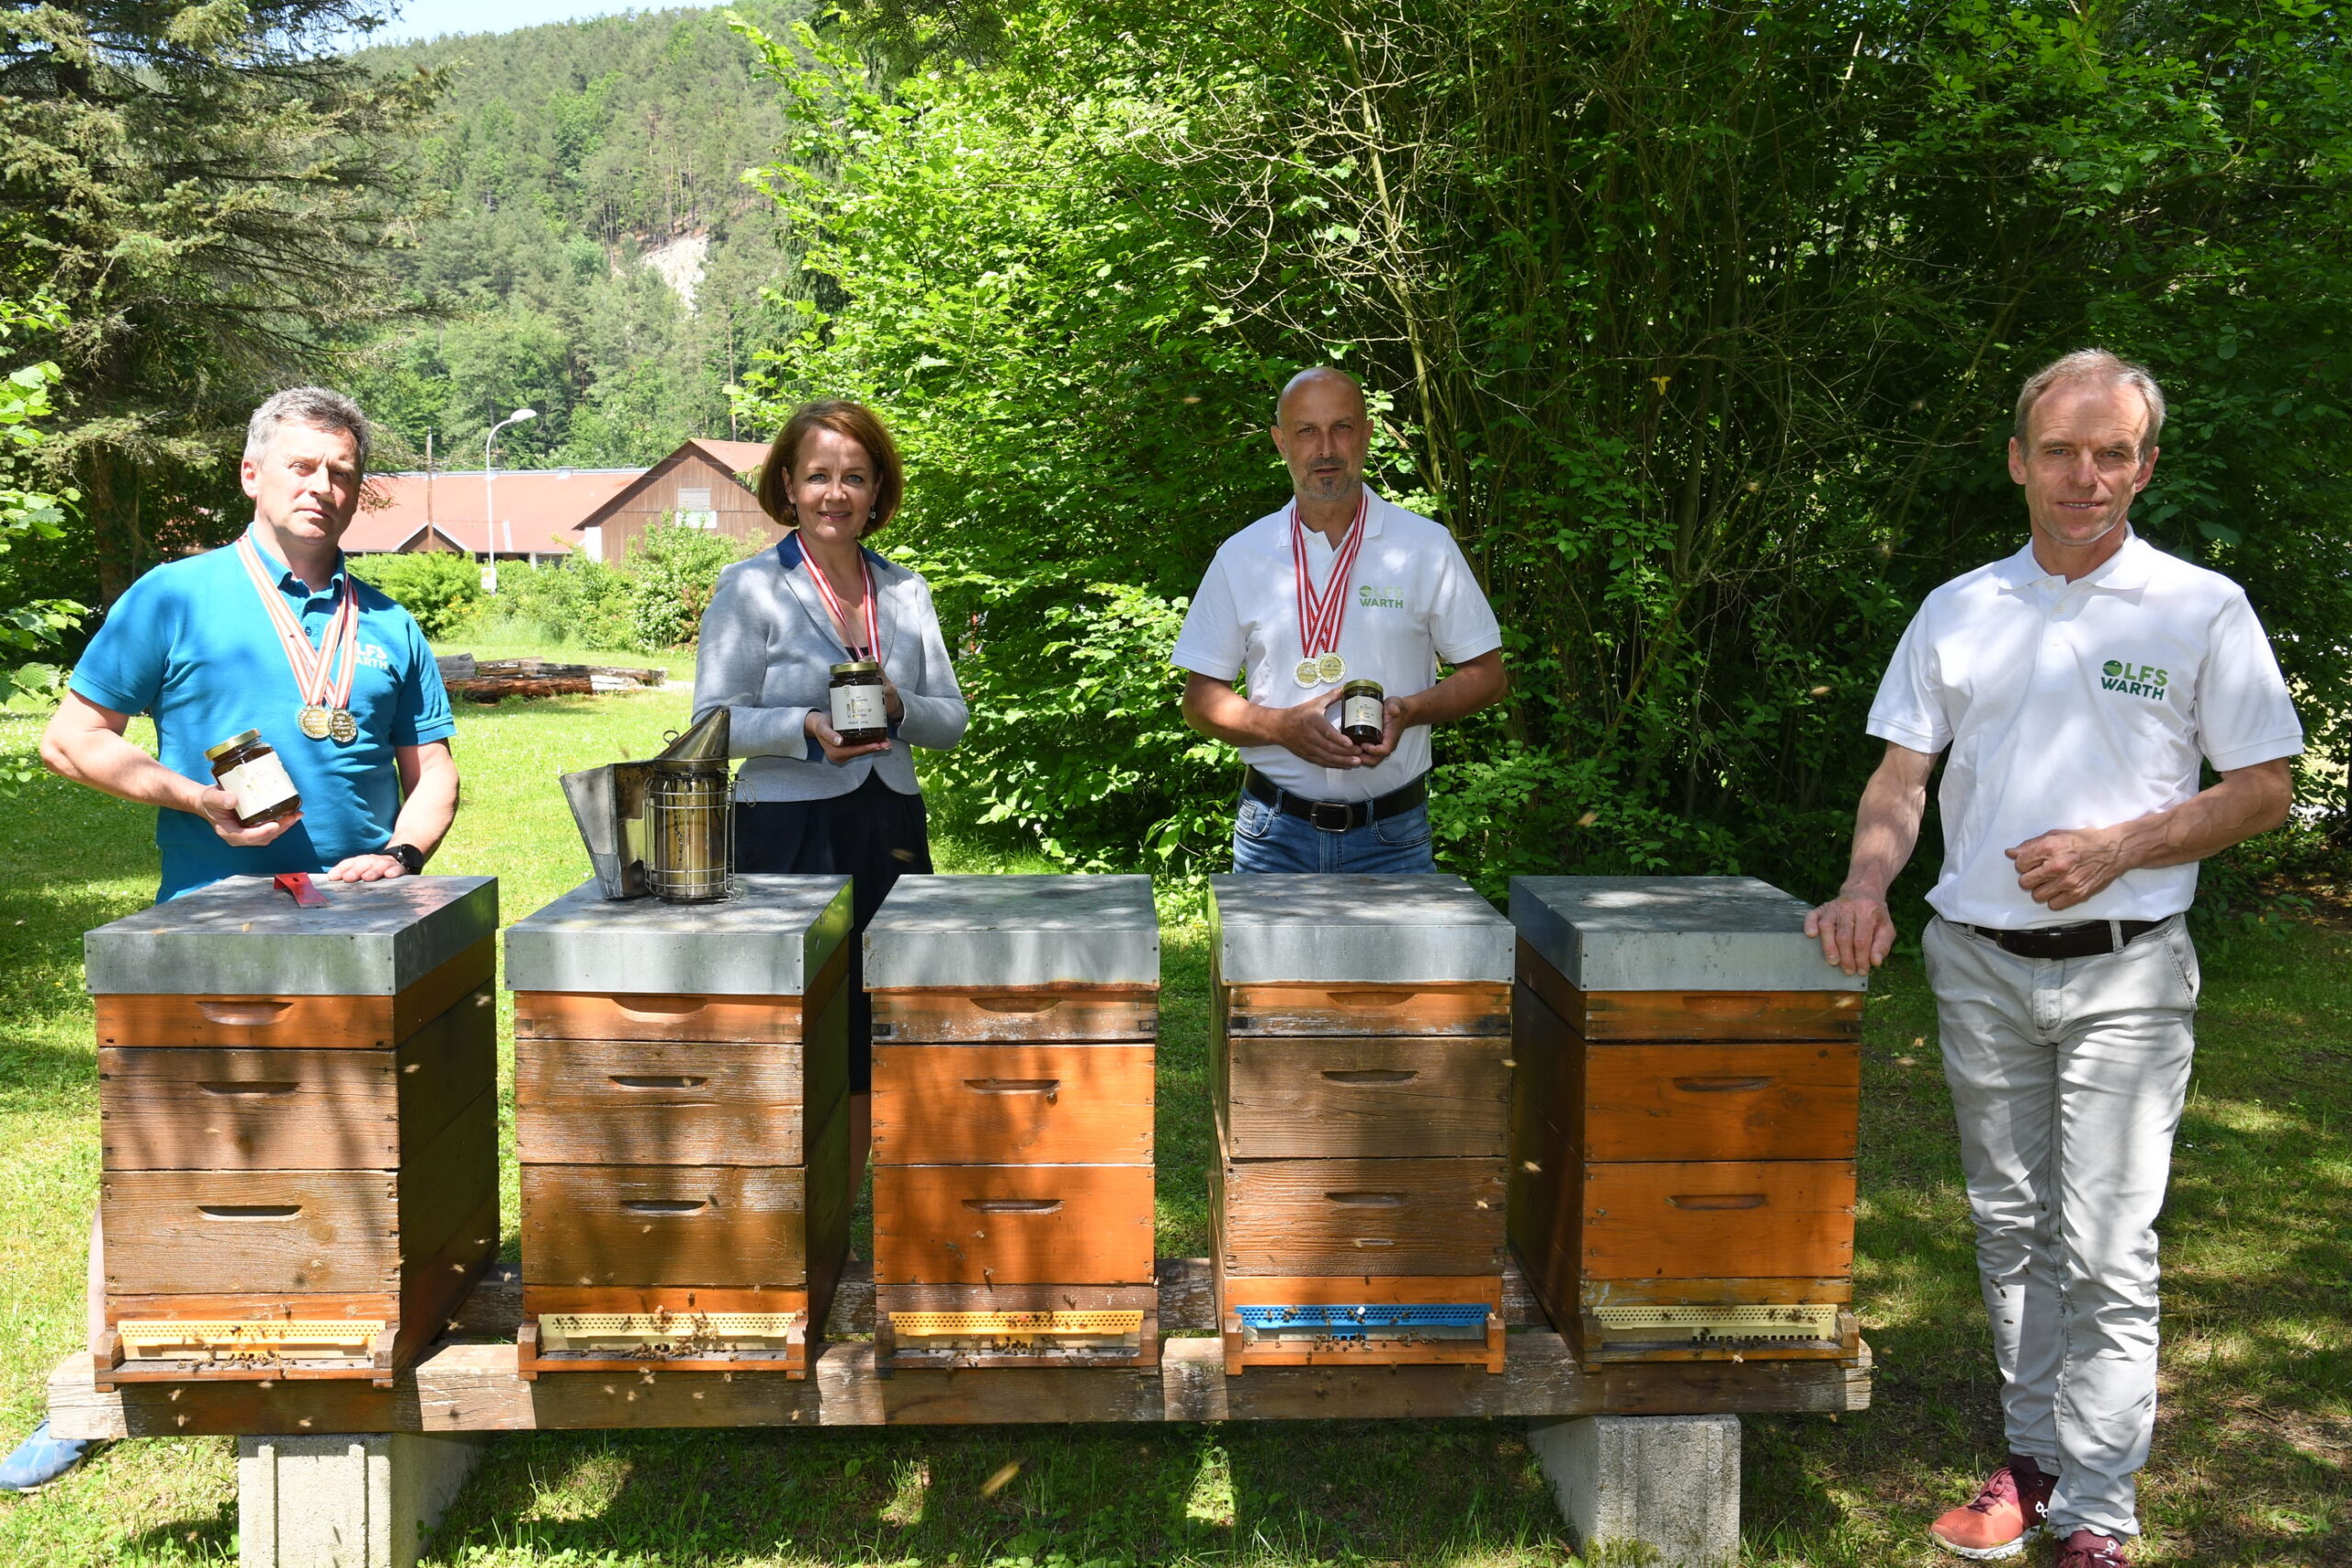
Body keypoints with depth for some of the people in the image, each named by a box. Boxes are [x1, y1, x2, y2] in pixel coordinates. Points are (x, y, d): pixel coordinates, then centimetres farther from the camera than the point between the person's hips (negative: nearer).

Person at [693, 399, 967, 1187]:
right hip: (787, 833, -4)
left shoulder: (906, 590, 12)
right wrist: (806, 729, -22)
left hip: (890, 832, 4)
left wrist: (897, 708, -10)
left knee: (867, 1045, 8)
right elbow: (714, 721, -5)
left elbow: (953, 720, 11)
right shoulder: (750, 588, 0)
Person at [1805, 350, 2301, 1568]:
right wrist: (1866, 886, -12)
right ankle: (2033, 1458, 27)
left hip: (2125, 972, -3)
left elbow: (2263, 790, 0)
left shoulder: (2201, 610, -2)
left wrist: (2117, 849, -14)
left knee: (2106, 1250, -5)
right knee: (2009, 1229, 13)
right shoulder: (1957, 611, 6)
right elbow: (1900, 779, 6)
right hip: (1979, 964, 4)